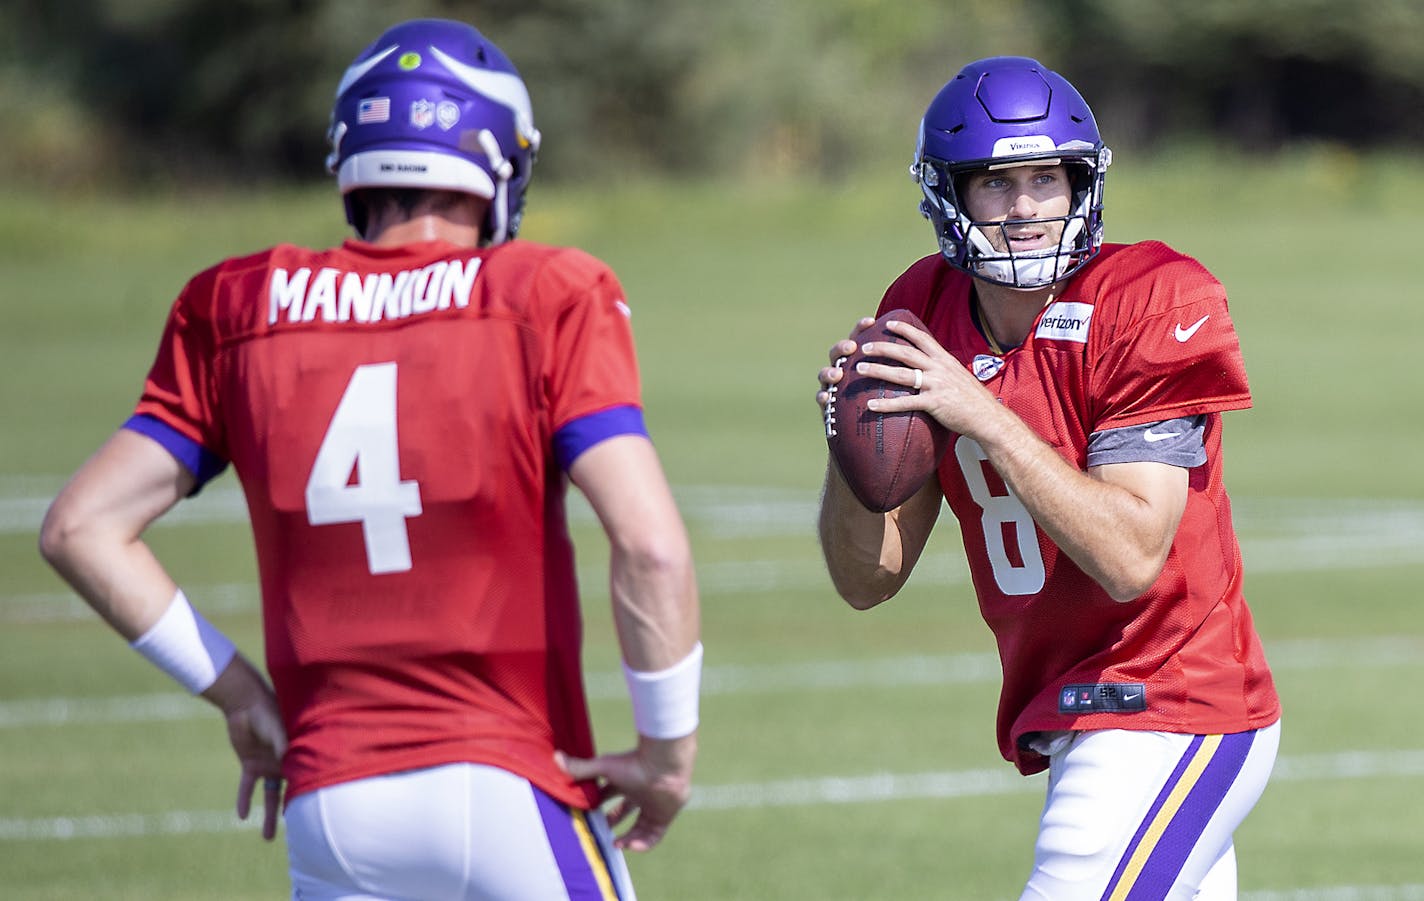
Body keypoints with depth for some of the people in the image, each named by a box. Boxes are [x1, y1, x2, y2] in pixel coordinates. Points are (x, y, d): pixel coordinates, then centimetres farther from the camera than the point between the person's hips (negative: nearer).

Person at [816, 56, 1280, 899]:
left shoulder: (1149, 307, -15)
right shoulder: (926, 317, 4)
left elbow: (1131, 559, -22)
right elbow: (868, 579, 4)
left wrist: (983, 418, -26)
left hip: (1166, 721, -7)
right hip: (1067, 725, 7)